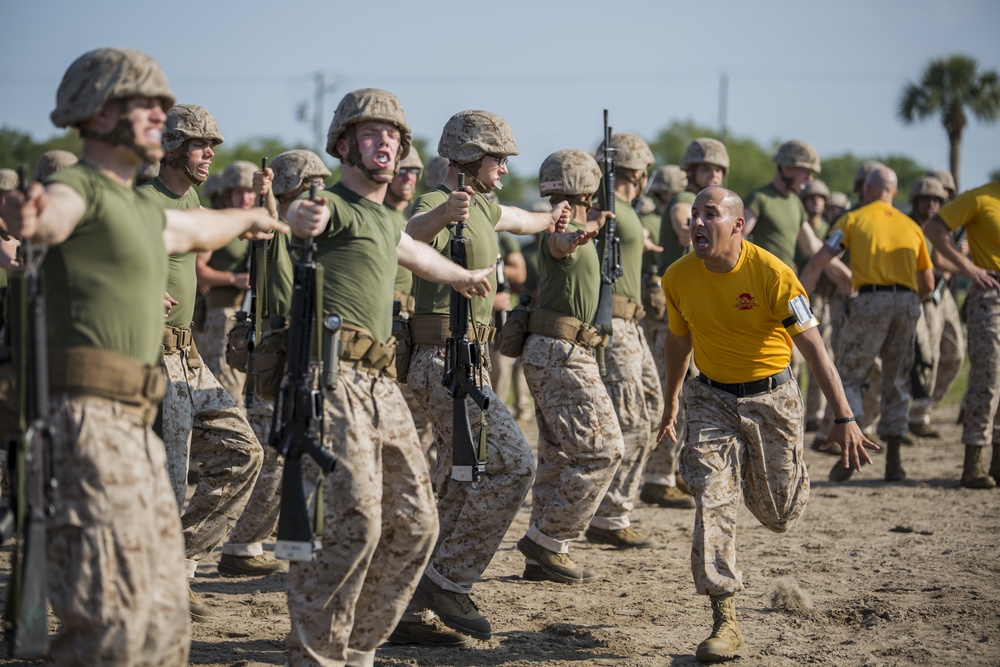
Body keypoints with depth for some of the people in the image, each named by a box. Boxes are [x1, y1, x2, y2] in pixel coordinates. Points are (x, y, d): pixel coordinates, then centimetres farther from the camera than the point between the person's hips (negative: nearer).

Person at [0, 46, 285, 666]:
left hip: (135, 427, 10)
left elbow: (194, 229, 47)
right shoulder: (81, 187, -6)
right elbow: (53, 214, -31)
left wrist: (250, 217, 66)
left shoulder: (141, 210, 23)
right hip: (90, 420, -10)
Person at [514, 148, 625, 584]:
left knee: (559, 455, 12)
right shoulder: (563, 229, -14)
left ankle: (545, 555, 14)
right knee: (601, 450, -11)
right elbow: (558, 242, -40)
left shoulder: (567, 230, 19)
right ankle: (546, 539, -9)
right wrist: (577, 234, -63)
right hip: (563, 355, -11)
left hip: (553, 356, 11)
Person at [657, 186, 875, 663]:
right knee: (713, 502, -14)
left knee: (778, 515, 10)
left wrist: (844, 418, -22)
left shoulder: (771, 273, -20)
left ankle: (791, 478, 50)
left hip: (771, 397, -2)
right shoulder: (678, 278, -8)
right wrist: (671, 405, 20)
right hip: (712, 399, 2)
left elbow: (813, 346, -19)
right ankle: (725, 623, -9)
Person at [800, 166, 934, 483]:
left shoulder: (854, 219, 7)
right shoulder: (911, 226, 18)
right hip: (907, 302, 4)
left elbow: (818, 261, -3)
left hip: (870, 301, -3)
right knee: (897, 382, 14)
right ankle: (893, 461, 11)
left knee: (849, 375, 8)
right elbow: (928, 283, 18)